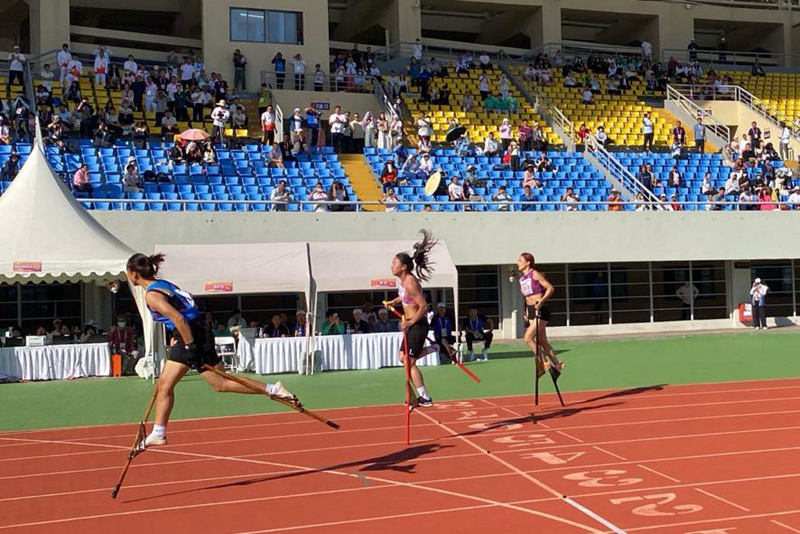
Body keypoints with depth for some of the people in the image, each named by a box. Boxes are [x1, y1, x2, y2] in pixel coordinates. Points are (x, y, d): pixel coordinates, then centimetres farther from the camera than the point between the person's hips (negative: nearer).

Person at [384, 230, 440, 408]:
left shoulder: (410, 282, -24)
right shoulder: (404, 280, 3)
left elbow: (423, 306, -25)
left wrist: (410, 322, -23)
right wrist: (394, 301, 14)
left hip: (418, 325, -9)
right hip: (412, 325, 9)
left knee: (409, 362, -2)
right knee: (403, 358, 17)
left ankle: (425, 398, 8)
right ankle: (433, 348, 29)